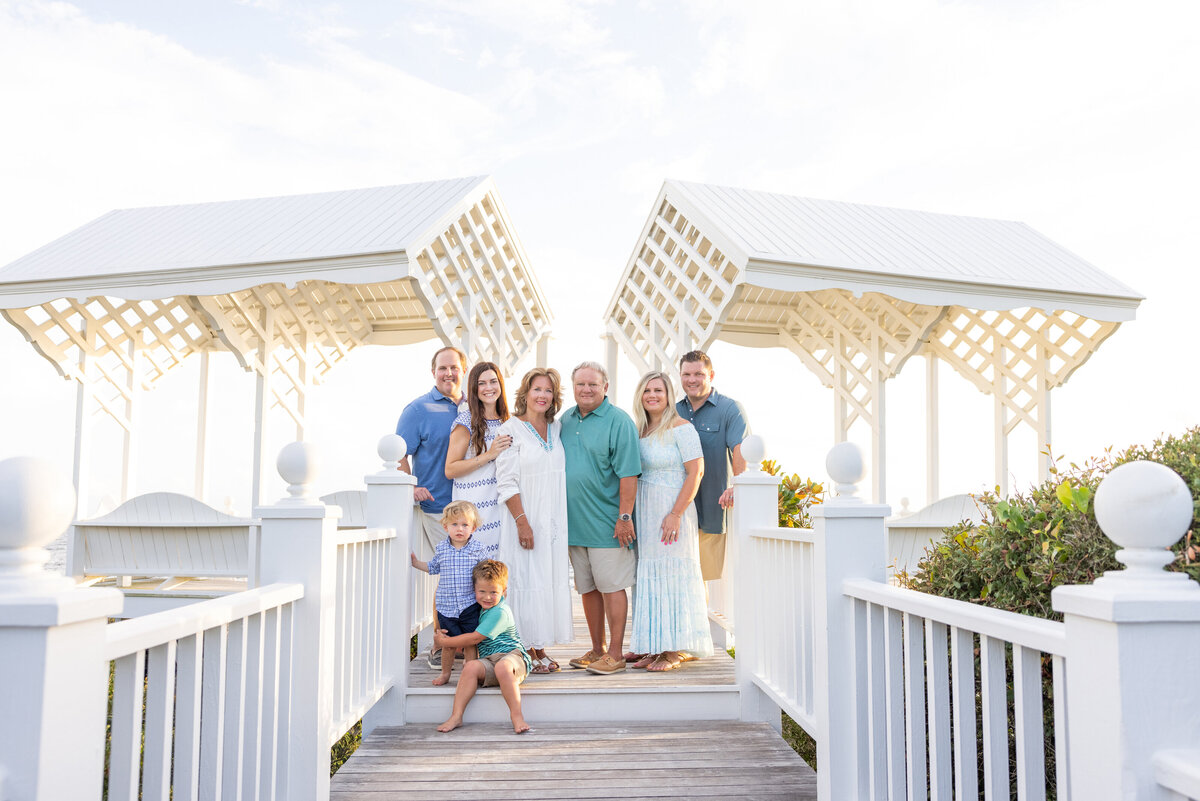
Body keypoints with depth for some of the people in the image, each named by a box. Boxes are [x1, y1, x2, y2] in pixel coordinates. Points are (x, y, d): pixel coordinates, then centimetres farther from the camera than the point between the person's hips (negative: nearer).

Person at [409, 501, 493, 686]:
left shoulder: (479, 549, -4)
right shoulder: (441, 549, 3)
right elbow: (433, 567, 19)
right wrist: (416, 563, 11)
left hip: (470, 605, -2)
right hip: (446, 605, 2)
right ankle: (445, 673, 29)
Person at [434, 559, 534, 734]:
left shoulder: (500, 612, -12)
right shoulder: (482, 609, 16)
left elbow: (475, 638, -12)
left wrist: (444, 642, -3)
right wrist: (446, 636, 11)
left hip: (511, 656, -6)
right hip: (488, 661, 7)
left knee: (503, 667, -40)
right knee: (471, 666, -25)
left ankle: (516, 716, -35)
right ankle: (456, 716, -26)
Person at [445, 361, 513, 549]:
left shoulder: (506, 422, 14)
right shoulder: (466, 421, -5)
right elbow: (450, 470, -10)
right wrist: (489, 455, -15)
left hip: (501, 509, 5)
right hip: (474, 511, -5)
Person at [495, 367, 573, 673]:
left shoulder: (557, 428, 11)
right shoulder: (512, 430, -7)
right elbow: (506, 482, -11)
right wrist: (522, 522, -17)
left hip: (553, 521, 6)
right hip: (525, 519, -6)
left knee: (552, 579, 7)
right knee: (527, 581, -3)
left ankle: (541, 648, 16)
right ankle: (527, 651, 6)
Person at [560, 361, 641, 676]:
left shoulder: (619, 422, -9)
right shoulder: (565, 420, 11)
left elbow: (628, 474, -12)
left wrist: (624, 516, -17)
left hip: (606, 523, -6)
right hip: (574, 521, 6)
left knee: (612, 587, 0)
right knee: (588, 588, 12)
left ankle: (615, 653, 8)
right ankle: (596, 650, 23)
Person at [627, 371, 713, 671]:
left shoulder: (680, 427, -8)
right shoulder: (639, 430, 12)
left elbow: (695, 472, -13)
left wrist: (676, 514, -18)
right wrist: (628, 516, 7)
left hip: (671, 510, -7)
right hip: (643, 512, 7)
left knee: (671, 575, -2)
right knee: (649, 578, 9)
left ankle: (675, 650, 6)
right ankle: (653, 647, 17)